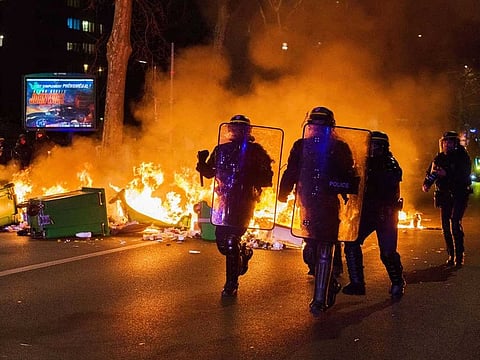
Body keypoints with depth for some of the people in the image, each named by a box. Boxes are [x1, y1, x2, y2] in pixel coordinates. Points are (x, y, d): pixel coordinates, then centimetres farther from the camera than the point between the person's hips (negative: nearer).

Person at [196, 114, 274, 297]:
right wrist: (202, 162, -2)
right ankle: (243, 253, 39)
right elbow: (209, 172, 18)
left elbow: (267, 178, -4)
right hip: (226, 200, 5)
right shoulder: (221, 149, 11)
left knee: (231, 240, -10)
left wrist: (252, 179, -22)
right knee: (221, 239, 5)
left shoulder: (255, 151, -2)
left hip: (244, 201, -5)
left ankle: (231, 284, 4)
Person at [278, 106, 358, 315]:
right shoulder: (301, 146, 9)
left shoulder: (339, 148, 5)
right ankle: (330, 285, 17)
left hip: (329, 206, -2)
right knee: (310, 250, 4)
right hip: (307, 205, 2)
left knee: (324, 251, 3)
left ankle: (320, 299, 10)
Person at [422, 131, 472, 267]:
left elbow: (464, 174, -18)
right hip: (444, 195, 5)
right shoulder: (439, 158, 8)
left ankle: (459, 255, -11)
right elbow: (430, 172, 8)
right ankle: (451, 255, 16)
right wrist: (426, 184, -12)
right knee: (446, 225, 5)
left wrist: (447, 174, -28)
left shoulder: (462, 156, -5)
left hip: (459, 195, -5)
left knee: (455, 223, -17)